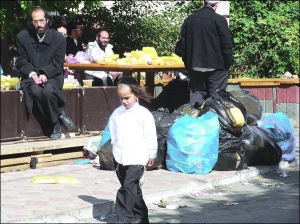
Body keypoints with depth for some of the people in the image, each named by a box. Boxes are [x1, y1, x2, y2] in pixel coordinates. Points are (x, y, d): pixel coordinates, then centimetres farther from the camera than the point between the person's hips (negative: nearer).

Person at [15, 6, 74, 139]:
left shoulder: (59, 38, -1)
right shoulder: (22, 37, 1)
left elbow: (58, 63, -3)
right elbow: (21, 62, 1)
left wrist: (45, 74, -21)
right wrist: (32, 74, -17)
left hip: (52, 76, -1)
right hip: (31, 77, 1)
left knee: (48, 91, -36)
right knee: (36, 91, -34)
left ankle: (55, 123, -12)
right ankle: (56, 120, -15)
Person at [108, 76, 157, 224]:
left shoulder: (143, 113, -7)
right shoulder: (117, 113, 7)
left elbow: (151, 136, -2)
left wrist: (152, 155, 0)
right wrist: (115, 148, 19)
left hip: (136, 158, -5)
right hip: (120, 158, 5)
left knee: (128, 187, -13)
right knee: (133, 188, 12)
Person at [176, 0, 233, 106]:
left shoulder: (189, 19, 7)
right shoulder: (220, 20, -10)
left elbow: (182, 44, 10)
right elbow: (226, 45, -11)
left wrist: (187, 63, 20)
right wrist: (227, 64, -2)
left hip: (195, 66, 5)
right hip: (216, 66, -4)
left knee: (197, 92, 13)